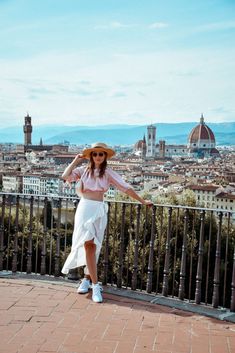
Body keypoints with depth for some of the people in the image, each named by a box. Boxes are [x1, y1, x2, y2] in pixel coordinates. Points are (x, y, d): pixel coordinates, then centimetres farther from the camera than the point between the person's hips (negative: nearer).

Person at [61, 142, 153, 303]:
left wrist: (142, 201, 0)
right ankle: (95, 285, -7)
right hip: (85, 208, 0)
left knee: (92, 246, 4)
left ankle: (87, 279, 24)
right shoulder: (84, 170, 6)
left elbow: (126, 187, 1)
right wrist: (76, 161, -1)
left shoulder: (108, 173, 4)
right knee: (89, 245, -9)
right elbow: (65, 176, -6)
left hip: (99, 210, 0)